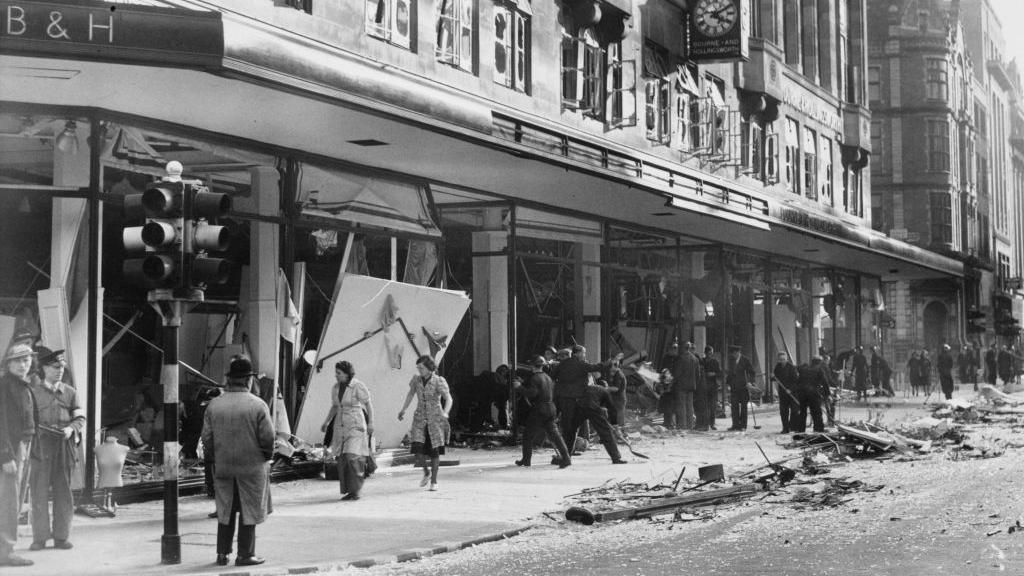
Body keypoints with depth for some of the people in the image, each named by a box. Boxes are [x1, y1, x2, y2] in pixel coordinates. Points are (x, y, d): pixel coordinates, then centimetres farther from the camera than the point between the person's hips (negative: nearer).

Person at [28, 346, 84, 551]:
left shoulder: (70, 392, 12)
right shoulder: (34, 392, 6)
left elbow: (80, 418, 7)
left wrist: (71, 428, -12)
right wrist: (40, 430, -12)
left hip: (64, 447, 2)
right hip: (40, 448, -2)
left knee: (63, 492, 3)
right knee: (39, 492, -2)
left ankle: (61, 536, 11)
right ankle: (40, 537, 5)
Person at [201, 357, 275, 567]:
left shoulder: (214, 405, -1)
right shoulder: (257, 406, -12)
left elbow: (207, 438, 0)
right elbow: (267, 438, -12)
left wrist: (217, 456, 14)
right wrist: (266, 458, 5)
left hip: (223, 466, 4)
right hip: (251, 467, -4)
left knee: (225, 511, 15)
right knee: (248, 511, 7)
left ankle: (222, 554, 17)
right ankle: (245, 555, 9)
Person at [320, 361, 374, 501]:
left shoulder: (358, 386, -11)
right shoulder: (336, 387, 8)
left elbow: (368, 404, -7)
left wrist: (371, 423, -12)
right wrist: (326, 422, 9)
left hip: (356, 425, -7)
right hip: (341, 426, 7)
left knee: (353, 457, -15)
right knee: (342, 459, 3)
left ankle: (356, 490, -7)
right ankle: (349, 490, 10)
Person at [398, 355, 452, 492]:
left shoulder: (439, 381, -12)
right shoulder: (416, 379, 0)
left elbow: (448, 399, -19)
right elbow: (410, 394, 17)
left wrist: (445, 413, -36)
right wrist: (403, 410, 18)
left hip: (435, 419, -3)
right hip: (420, 419, 3)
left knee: (434, 451, 0)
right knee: (418, 449, -10)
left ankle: (434, 481, 15)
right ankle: (426, 472, 18)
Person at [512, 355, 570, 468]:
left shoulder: (535, 378, -10)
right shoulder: (548, 377, 14)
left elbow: (532, 393, -23)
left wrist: (519, 387, -12)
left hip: (538, 410, -7)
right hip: (550, 408, 7)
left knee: (528, 435, 7)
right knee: (554, 434, 2)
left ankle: (526, 460, 14)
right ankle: (566, 458, -10)